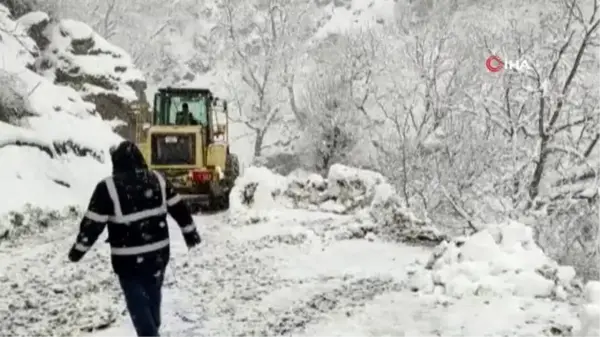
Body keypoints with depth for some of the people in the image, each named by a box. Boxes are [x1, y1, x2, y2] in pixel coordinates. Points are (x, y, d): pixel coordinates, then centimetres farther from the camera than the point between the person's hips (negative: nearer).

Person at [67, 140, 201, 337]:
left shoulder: (108, 187, -13)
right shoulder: (157, 180, 1)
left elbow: (93, 223, -11)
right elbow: (179, 208, 7)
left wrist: (79, 249, 1)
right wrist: (191, 233, 19)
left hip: (129, 259, -5)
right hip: (158, 253, 5)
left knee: (138, 304, 4)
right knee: (153, 296, 23)